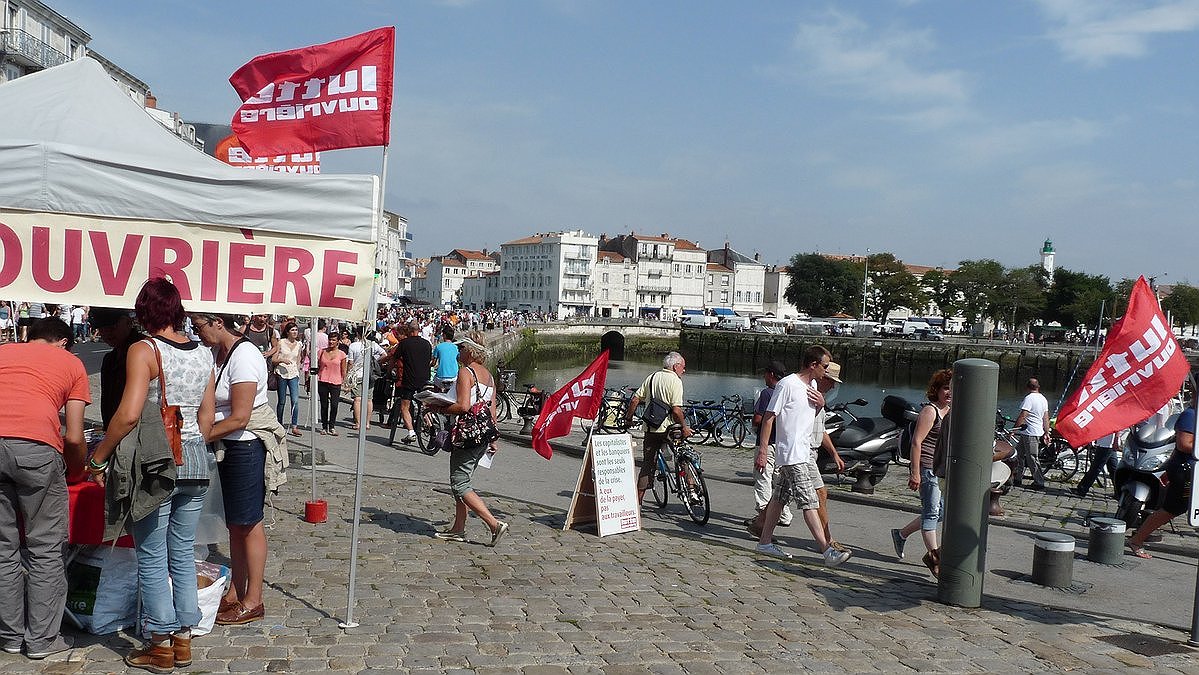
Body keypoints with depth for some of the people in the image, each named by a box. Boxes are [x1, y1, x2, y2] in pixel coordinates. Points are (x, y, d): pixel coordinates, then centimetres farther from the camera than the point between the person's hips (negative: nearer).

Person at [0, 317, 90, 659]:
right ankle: (41, 639, 13)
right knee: (44, 550, 9)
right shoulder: (71, 363, 19)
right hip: (37, 448, -3)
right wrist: (77, 472, 29)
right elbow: (74, 438, 12)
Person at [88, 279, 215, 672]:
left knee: (152, 557, 6)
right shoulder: (204, 355, 7)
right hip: (196, 460, 6)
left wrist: (98, 458, -9)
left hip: (154, 462, -5)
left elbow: (128, 415, -19)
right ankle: (183, 640, 22)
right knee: (183, 553, 14)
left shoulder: (144, 350, -11)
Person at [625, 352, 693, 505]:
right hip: (669, 428, -6)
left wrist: (628, 418, 19)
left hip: (650, 428, 6)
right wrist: (684, 427, -10)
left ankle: (638, 499, 11)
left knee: (647, 464, 10)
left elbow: (635, 400, 8)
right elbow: (676, 409, -19)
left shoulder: (652, 377, 10)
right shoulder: (675, 381, -9)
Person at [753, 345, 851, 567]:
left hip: (804, 452, 9)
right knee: (809, 502, -11)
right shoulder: (787, 384, -14)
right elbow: (769, 417, -13)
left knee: (780, 497, 14)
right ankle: (827, 551, -13)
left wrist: (820, 404, 3)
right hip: (791, 454, -9)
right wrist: (762, 452, -16)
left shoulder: (812, 386, 13)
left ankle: (765, 542, 23)